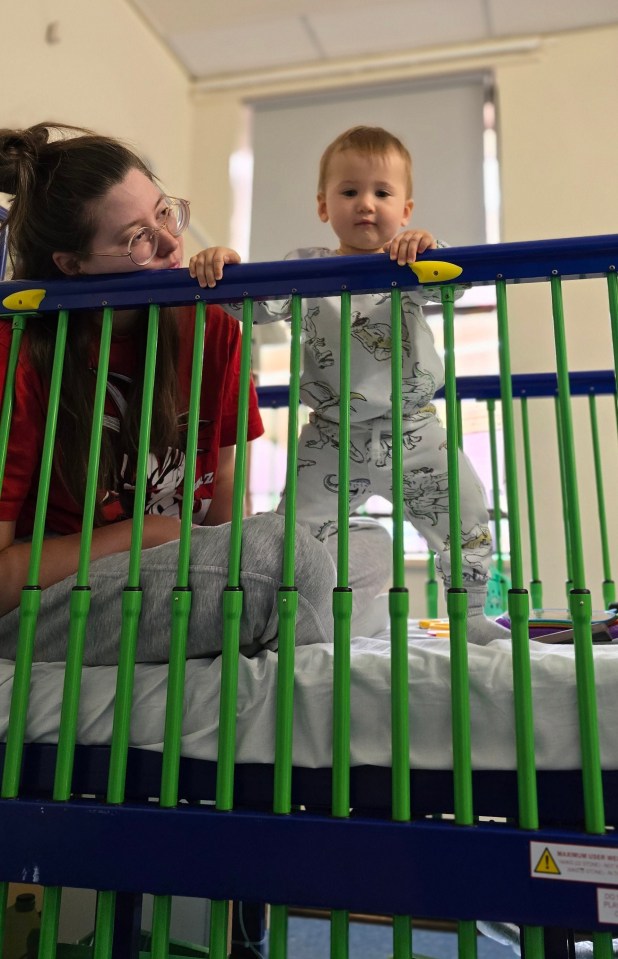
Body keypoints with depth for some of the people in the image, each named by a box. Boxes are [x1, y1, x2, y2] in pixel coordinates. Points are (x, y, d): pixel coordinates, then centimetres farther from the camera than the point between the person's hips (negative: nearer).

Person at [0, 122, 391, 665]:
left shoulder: (210, 326, -2)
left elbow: (222, 478, 4)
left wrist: (228, 568, -14)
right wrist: (146, 533, -17)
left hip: (174, 576, 5)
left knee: (370, 549, -9)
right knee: (277, 549, -27)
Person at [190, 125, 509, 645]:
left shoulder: (409, 263, 1)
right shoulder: (307, 267, 1)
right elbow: (260, 302, -12)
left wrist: (428, 250, -38)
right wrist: (226, 268, -31)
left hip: (413, 432, 1)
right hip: (334, 439, 0)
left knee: (468, 519, 5)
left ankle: (471, 613, 27)